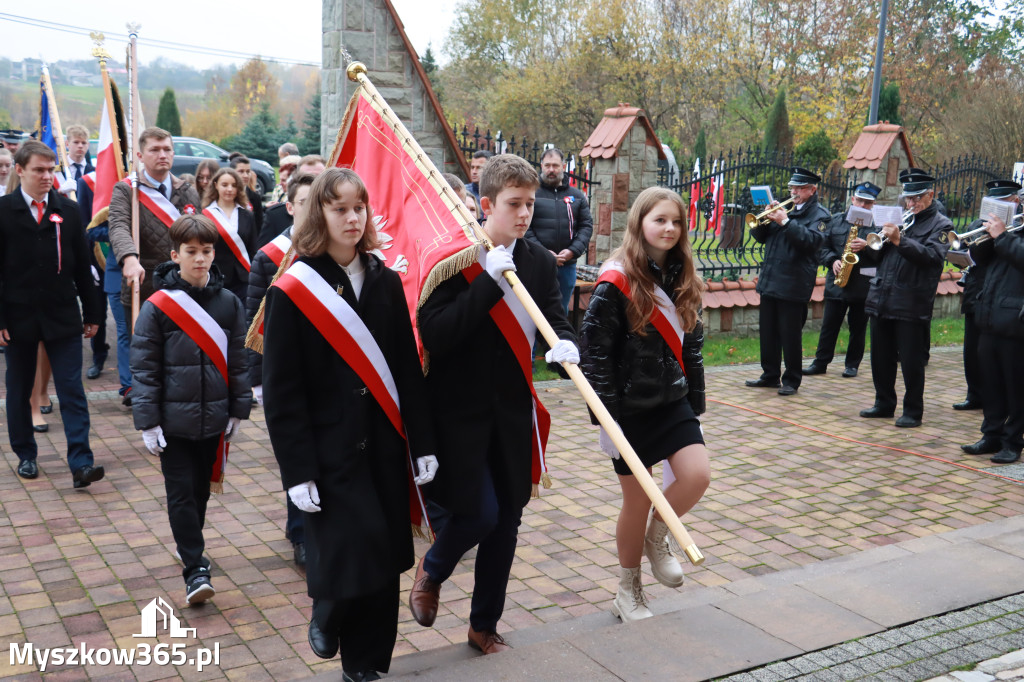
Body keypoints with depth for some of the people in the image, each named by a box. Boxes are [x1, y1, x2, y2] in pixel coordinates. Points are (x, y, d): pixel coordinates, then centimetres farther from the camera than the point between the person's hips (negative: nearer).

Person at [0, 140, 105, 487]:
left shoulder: (68, 210, 4)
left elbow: (82, 266, 7)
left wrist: (92, 313, 6)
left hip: (63, 316, 1)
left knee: (72, 392, -3)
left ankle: (81, 463, -5)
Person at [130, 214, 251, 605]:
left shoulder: (228, 303, 1)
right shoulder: (158, 306, -9)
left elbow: (238, 361, 7)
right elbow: (143, 367, -7)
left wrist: (238, 411, 8)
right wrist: (148, 422, -9)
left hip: (213, 419, 3)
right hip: (173, 421, -3)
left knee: (201, 489, 15)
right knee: (181, 493, -2)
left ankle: (189, 545, 36)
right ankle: (195, 569, 3)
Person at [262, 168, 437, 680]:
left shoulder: (385, 281, 5)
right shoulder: (292, 291, -7)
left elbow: (408, 369, 7)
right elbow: (281, 392, -7)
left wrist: (423, 443, 4)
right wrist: (297, 470, -11)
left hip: (384, 445, 4)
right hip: (330, 452, -4)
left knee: (382, 561, 8)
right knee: (354, 550, -12)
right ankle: (327, 608, 22)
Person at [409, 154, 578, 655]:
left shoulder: (539, 262, 3)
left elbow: (556, 320, 0)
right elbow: (434, 335, -21)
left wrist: (566, 344, -24)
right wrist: (490, 280, -25)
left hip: (512, 413, 5)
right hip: (460, 411, -5)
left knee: (506, 520, 11)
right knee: (479, 513, -9)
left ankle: (485, 623, 30)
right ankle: (431, 571, 26)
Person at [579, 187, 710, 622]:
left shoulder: (683, 281, 6)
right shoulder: (616, 283, -13)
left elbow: (691, 348, 12)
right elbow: (594, 352, -15)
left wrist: (695, 406, 12)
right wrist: (606, 418, -17)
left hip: (672, 402, 5)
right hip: (630, 407, -5)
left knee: (697, 474, -13)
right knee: (637, 500, 4)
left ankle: (656, 539, 18)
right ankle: (628, 591, 26)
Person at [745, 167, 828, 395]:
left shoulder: (819, 214, -2)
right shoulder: (785, 208, 16)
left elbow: (812, 240, -20)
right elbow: (759, 236, 15)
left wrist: (785, 222, -21)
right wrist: (766, 219, -5)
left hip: (793, 285, -6)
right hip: (770, 280, 7)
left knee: (790, 335, -2)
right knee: (768, 331, 11)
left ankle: (791, 381, 7)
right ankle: (770, 375, 23)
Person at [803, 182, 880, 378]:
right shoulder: (836, 220, 8)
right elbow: (823, 246, 9)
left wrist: (866, 246, -24)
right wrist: (832, 260, -7)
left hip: (863, 286, -2)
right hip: (836, 284, 2)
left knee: (858, 328, 8)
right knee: (829, 325, 5)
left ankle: (853, 364, 19)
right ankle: (820, 362, 13)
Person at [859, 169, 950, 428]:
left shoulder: (941, 224, 1)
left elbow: (931, 256, -17)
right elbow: (876, 257, 16)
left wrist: (899, 240, -27)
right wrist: (870, 246, -6)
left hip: (912, 304, -6)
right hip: (882, 300, 6)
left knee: (911, 362, 0)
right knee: (881, 358, 12)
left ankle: (913, 411, 10)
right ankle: (884, 404, 25)